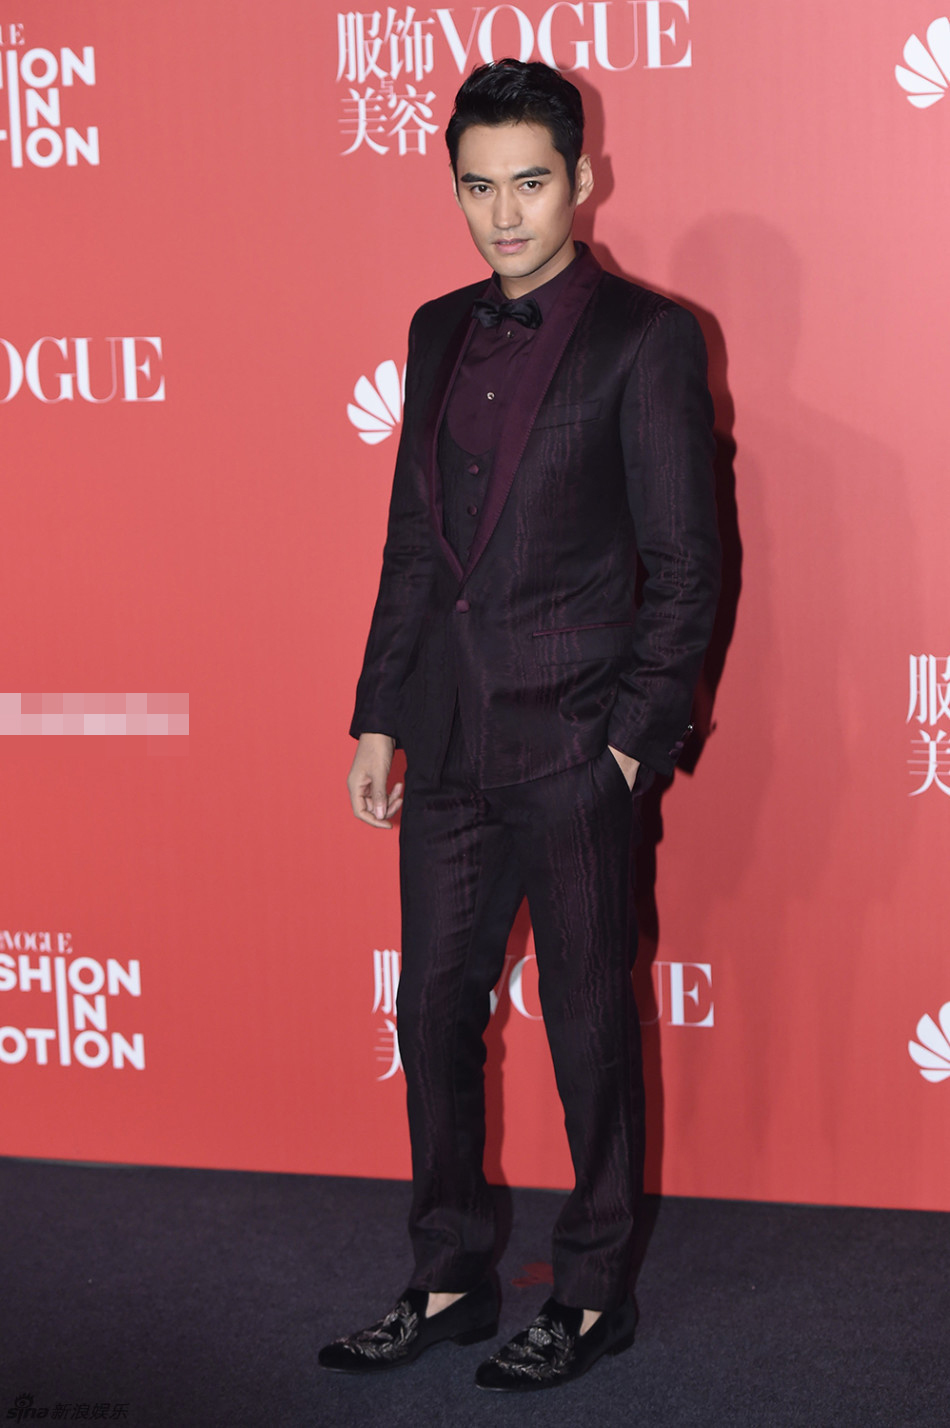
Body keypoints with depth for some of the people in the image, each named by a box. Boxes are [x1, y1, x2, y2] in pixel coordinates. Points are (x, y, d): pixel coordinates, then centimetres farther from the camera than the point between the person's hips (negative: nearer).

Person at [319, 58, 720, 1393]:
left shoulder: (645, 339, -7)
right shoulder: (439, 331, 12)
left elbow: (684, 561, -8)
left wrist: (632, 738, -12)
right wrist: (379, 715, 12)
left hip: (574, 744, -6)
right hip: (449, 741, 6)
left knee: (589, 1022, 5)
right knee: (435, 1010, 11)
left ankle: (595, 1293, 21)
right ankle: (451, 1279, 26)